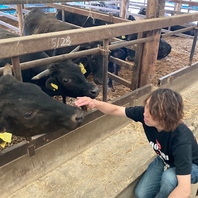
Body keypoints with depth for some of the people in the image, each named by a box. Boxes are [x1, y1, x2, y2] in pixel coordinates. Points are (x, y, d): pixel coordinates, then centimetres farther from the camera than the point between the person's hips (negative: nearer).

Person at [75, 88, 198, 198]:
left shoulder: (181, 138, -42)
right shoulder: (145, 113, -28)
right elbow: (116, 110, -16)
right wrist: (95, 103, -36)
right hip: (165, 160, 4)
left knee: (169, 177, -36)